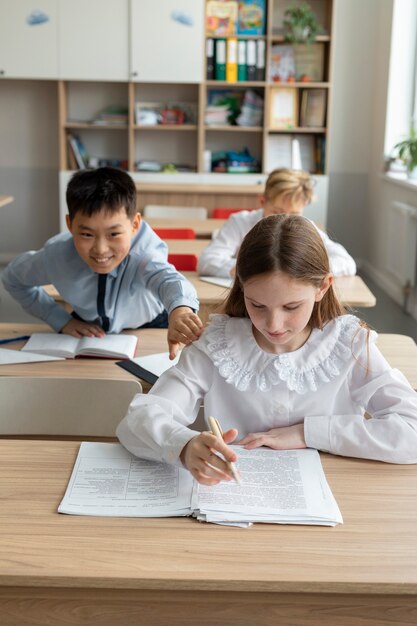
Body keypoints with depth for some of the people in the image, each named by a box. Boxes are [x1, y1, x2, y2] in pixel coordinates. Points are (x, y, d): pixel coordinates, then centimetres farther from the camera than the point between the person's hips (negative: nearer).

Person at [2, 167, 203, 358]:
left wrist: (180, 308, -84)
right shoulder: (57, 255, -26)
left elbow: (166, 277, -60)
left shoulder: (143, 253, -36)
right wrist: (63, 320, -13)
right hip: (91, 331, 1)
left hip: (148, 330, -1)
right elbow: (13, 278, -5)